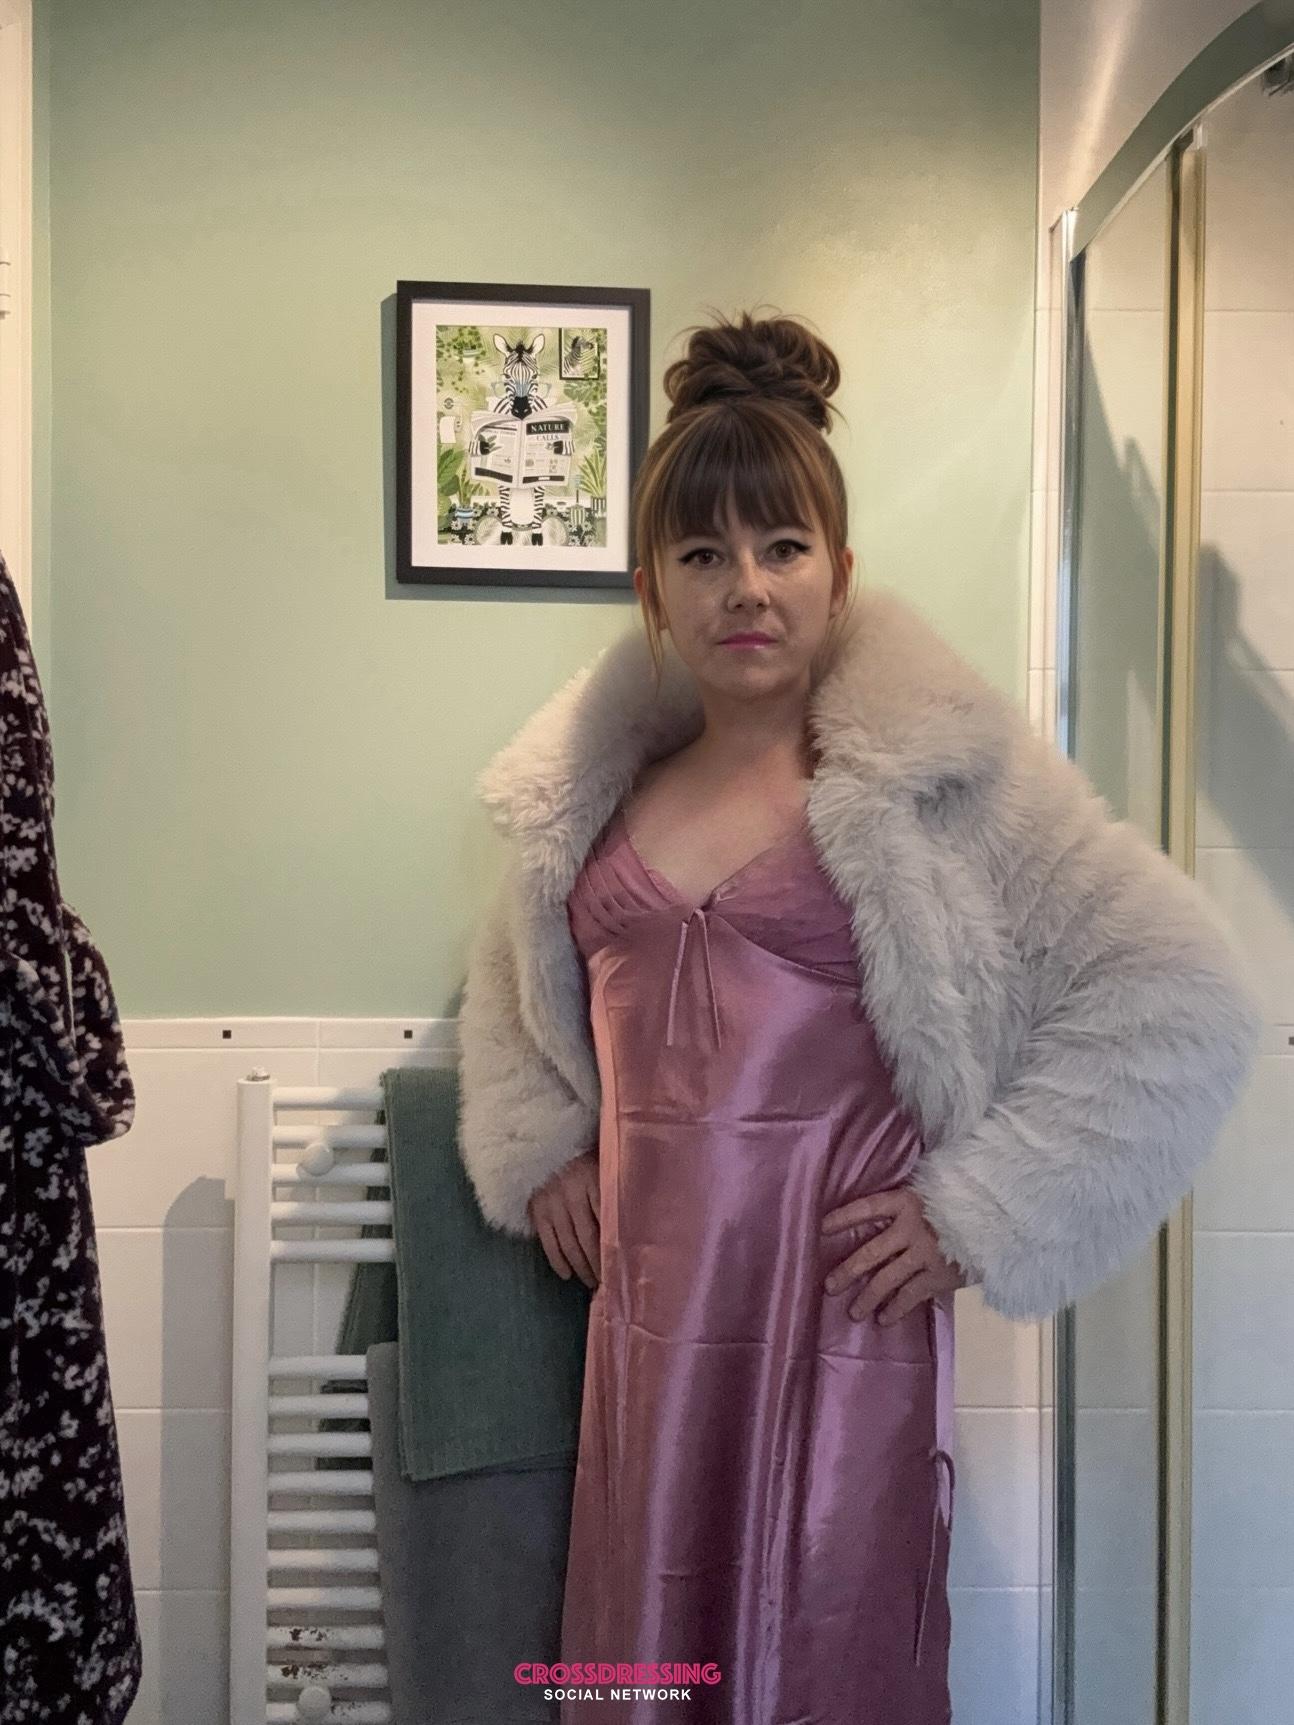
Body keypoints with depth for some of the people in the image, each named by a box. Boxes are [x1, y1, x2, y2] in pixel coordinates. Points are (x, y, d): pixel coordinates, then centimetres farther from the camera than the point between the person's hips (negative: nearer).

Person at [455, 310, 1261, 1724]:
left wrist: (977, 1211, -11)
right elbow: (514, 972, 27)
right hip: (646, 1329, 4)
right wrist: (537, 1150, 12)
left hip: (839, 1330, -4)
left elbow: (1180, 1000, -9)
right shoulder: (597, 782, 8)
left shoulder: (940, 769, -6)